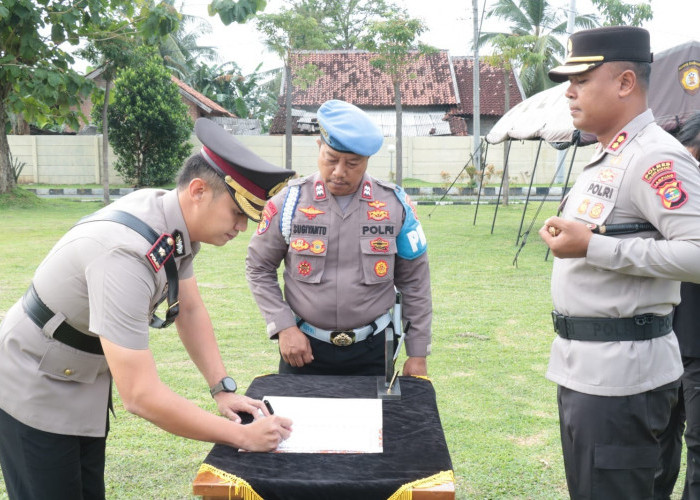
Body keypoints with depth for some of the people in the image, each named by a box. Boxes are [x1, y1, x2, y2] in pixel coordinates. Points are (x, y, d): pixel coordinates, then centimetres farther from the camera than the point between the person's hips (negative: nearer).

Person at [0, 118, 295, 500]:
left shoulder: (176, 221, -11)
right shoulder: (126, 254, -37)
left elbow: (190, 311, 3)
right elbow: (140, 396, -37)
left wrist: (224, 390, -6)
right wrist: (242, 436, -29)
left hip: (85, 379, 8)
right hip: (35, 388, -8)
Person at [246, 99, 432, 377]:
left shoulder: (394, 204, -4)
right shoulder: (289, 202, -6)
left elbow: (414, 281, 2)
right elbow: (259, 268, 4)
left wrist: (418, 354, 3)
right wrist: (284, 327, -7)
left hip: (372, 351, 1)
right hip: (304, 348, 0)